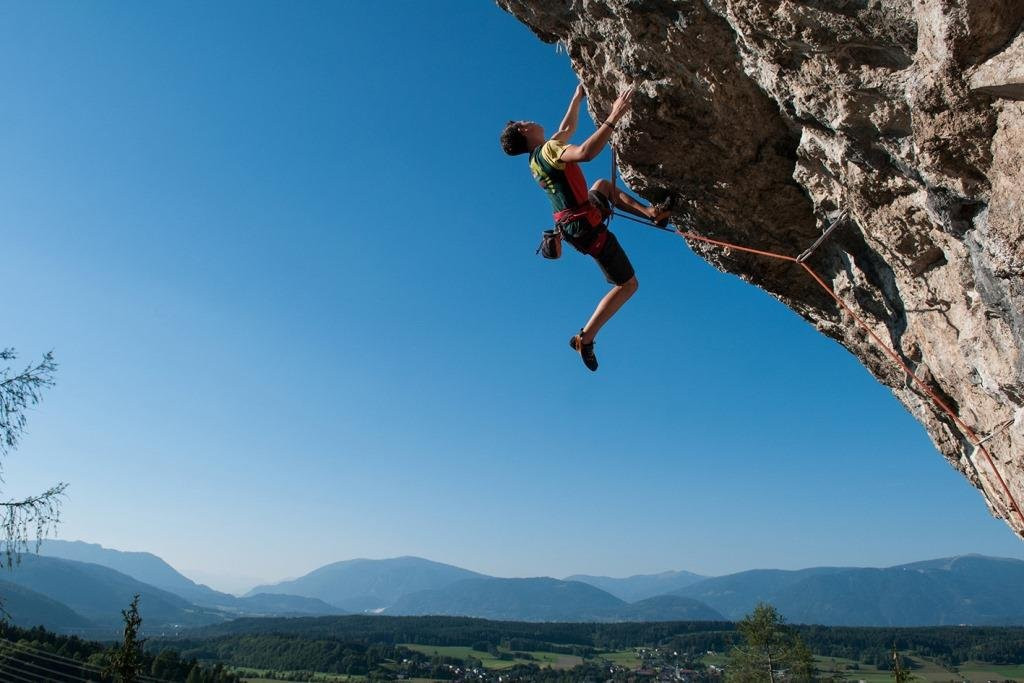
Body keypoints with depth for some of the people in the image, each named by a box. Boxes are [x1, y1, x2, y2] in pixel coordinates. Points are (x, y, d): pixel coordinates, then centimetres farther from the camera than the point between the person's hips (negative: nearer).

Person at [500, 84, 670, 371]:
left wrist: (577, 98, 35)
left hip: (575, 223, 10)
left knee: (604, 185, 36)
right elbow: (586, 152, -38)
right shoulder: (548, 150, -18)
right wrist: (613, 117, -35)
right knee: (627, 285, -2)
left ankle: (651, 213, 26)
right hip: (586, 227, -10)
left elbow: (567, 128, 30)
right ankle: (585, 338, 0)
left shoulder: (537, 157, 12)